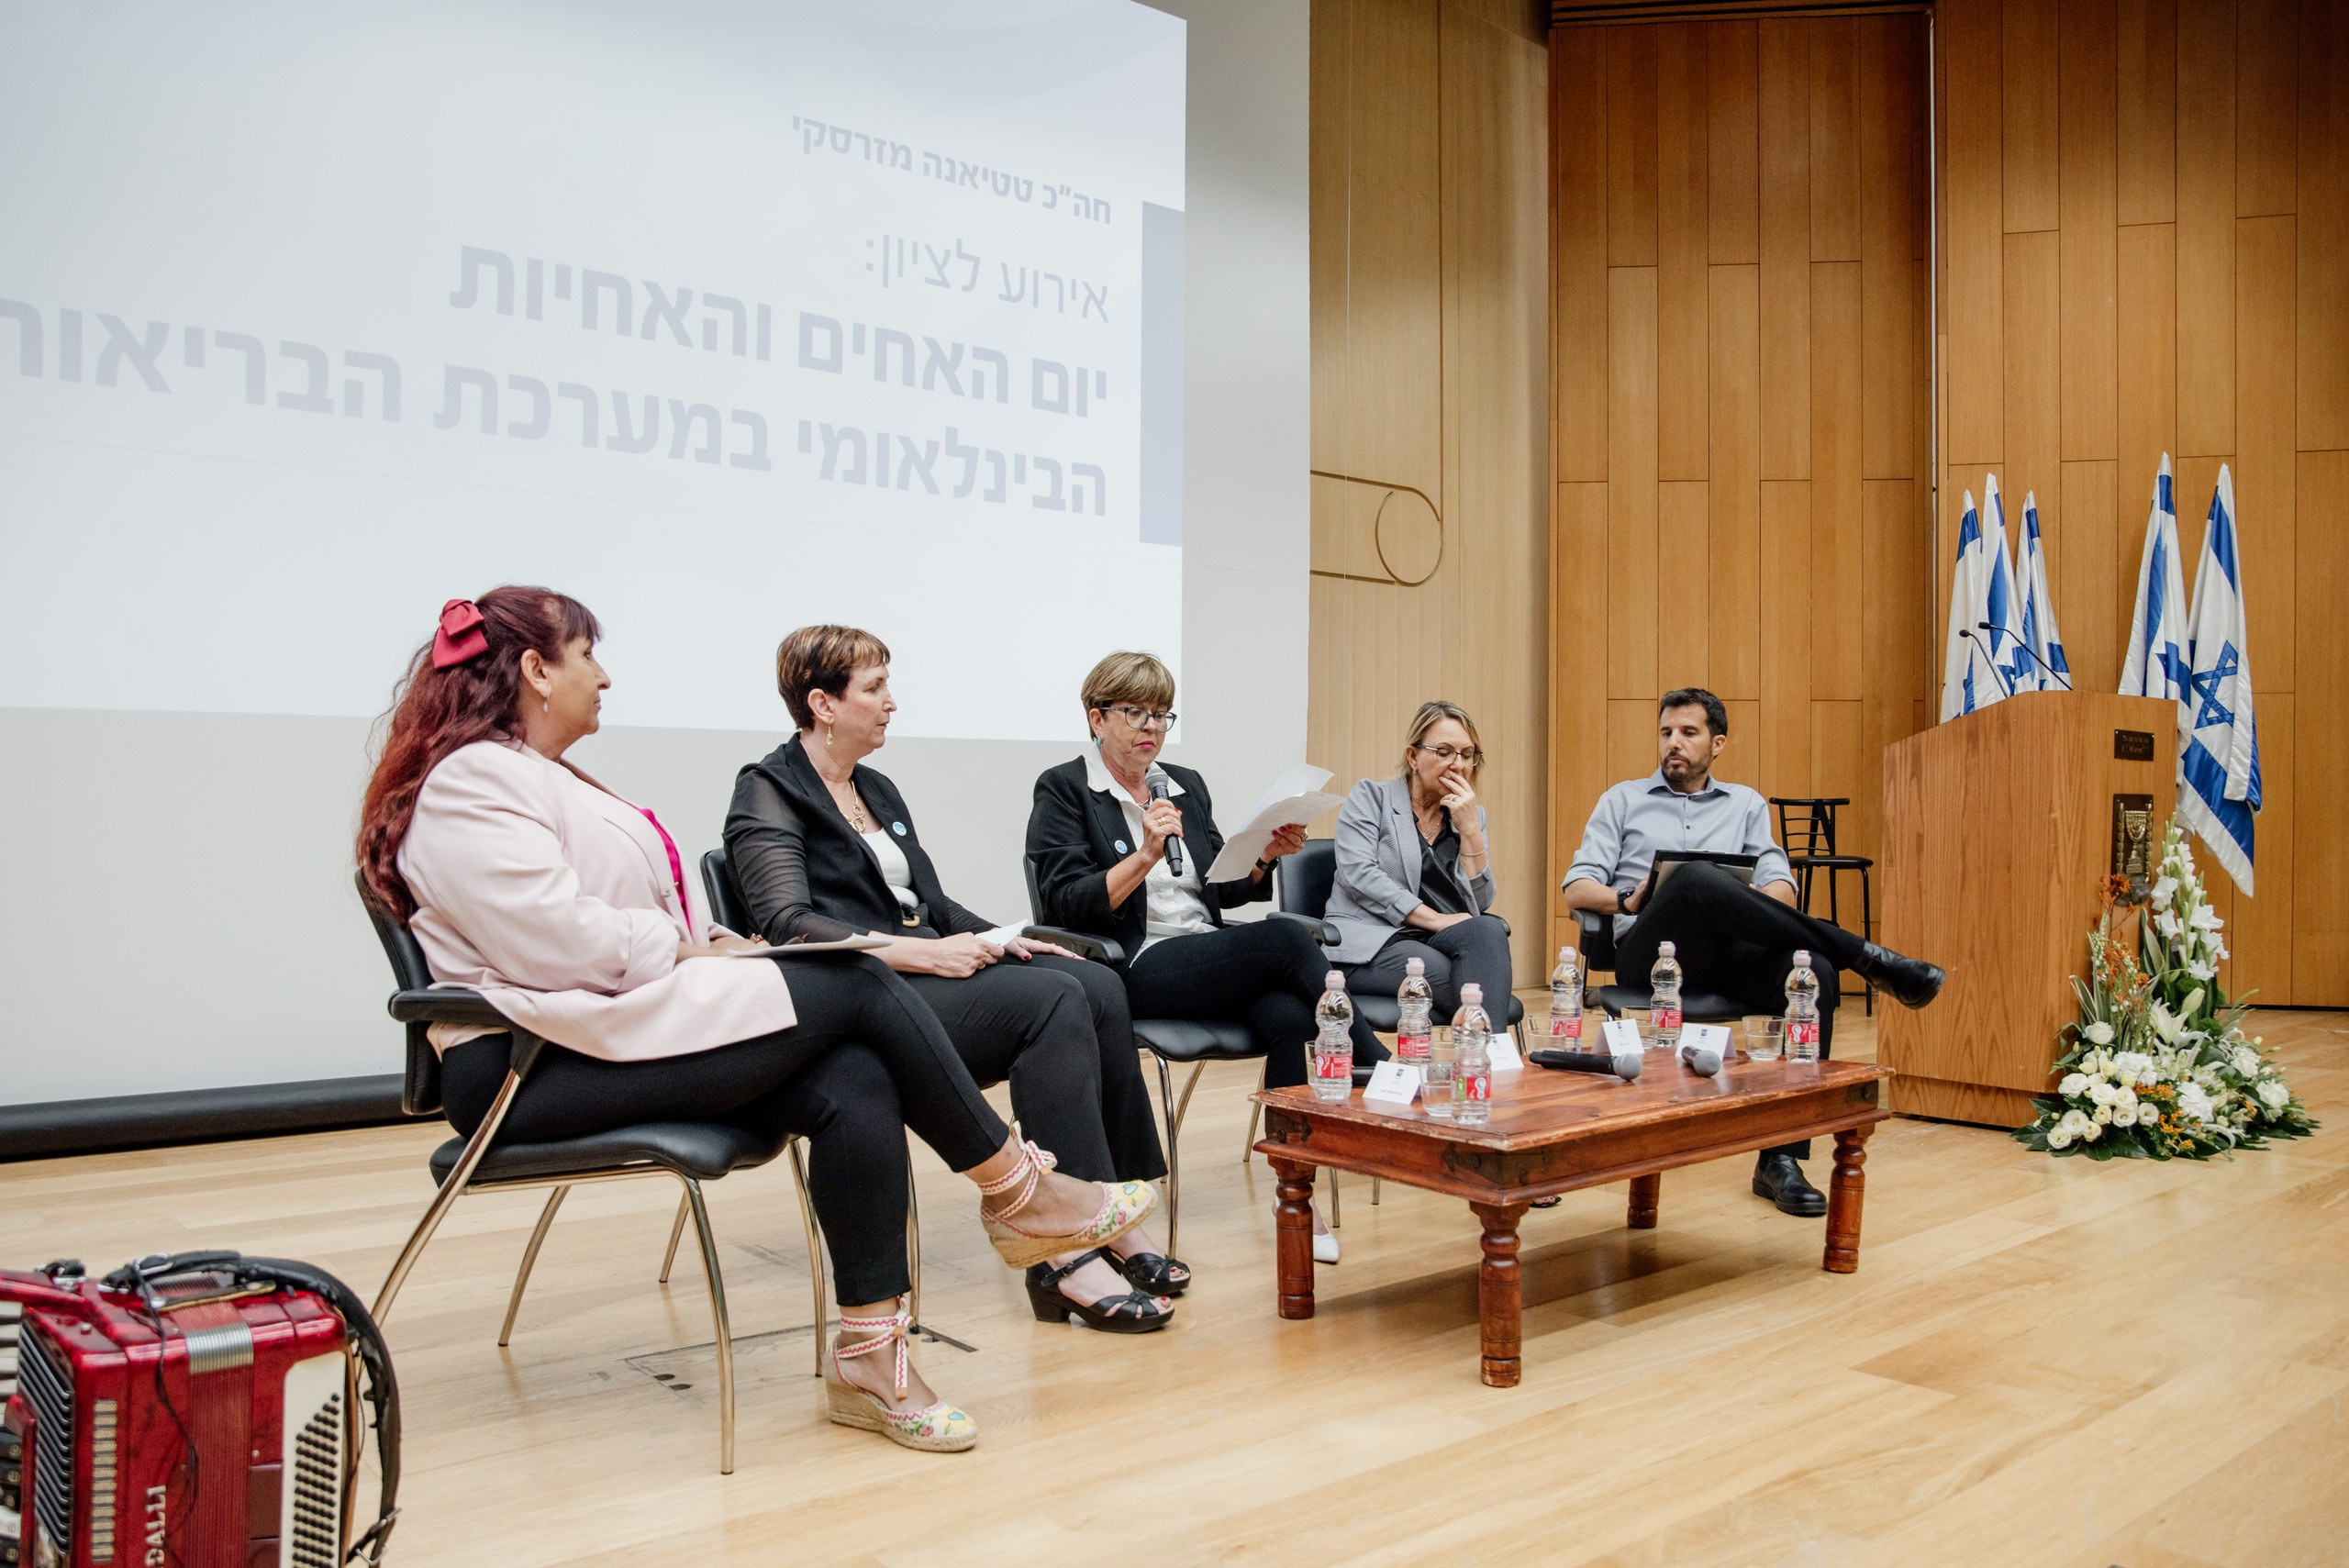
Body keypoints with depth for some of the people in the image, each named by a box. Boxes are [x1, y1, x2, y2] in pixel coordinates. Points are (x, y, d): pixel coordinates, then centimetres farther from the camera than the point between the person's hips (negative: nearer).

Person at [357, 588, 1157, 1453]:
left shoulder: (542, 779, 24)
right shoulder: (470, 782, -10)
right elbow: (556, 939, -22)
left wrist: (712, 945, 5)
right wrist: (687, 953, -10)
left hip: (614, 1024, 10)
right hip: (534, 1067, -10)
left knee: (856, 1084, -16)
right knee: (856, 985, -16)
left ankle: (869, 1355, -13)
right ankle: (1016, 1192, -2)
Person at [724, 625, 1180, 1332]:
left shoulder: (878, 791, 24)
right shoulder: (770, 793, -2)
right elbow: (788, 924, -15)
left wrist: (1004, 939, 5)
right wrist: (919, 954, -23)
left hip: (931, 969, 8)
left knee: (1099, 987, -16)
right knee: (1053, 1000, -29)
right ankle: (1066, 1251, -29)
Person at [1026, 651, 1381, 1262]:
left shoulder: (1186, 785, 21)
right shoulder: (1064, 789, 3)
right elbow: (1066, 904, -8)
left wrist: (1265, 856, 2)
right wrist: (1145, 855, -20)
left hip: (1212, 956, 6)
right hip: (1137, 970, -6)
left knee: (1289, 1017, -29)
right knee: (1285, 938, -29)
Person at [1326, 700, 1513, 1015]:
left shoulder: (1471, 814, 17)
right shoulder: (1370, 797, 6)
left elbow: (1479, 903, 7)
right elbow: (1359, 874, -10)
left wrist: (1470, 828, -4)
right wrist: (1435, 919, -17)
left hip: (1438, 944, 4)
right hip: (1368, 945, -4)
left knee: (1489, 930, -30)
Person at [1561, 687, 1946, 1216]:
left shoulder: (1746, 804, 26)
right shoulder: (1623, 801, 22)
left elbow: (1780, 884, 12)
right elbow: (1577, 888, 13)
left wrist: (1743, 910, -12)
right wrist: (1626, 901, -10)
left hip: (1725, 952, 3)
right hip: (1649, 949, -2)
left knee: (1813, 971, -32)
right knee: (1695, 879, -37)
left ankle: (1779, 1158, -27)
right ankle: (1865, 957, -29)